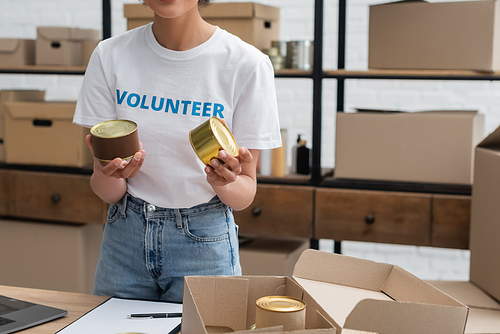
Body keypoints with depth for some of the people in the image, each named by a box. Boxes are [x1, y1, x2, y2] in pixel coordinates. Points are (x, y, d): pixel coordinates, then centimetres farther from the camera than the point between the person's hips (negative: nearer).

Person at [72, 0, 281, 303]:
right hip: (124, 236, 3)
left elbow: (246, 194, -7)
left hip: (204, 242, -2)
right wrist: (108, 174, -27)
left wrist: (225, 184, -29)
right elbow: (107, 193, -4)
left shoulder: (247, 64, -14)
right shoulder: (110, 56, -6)